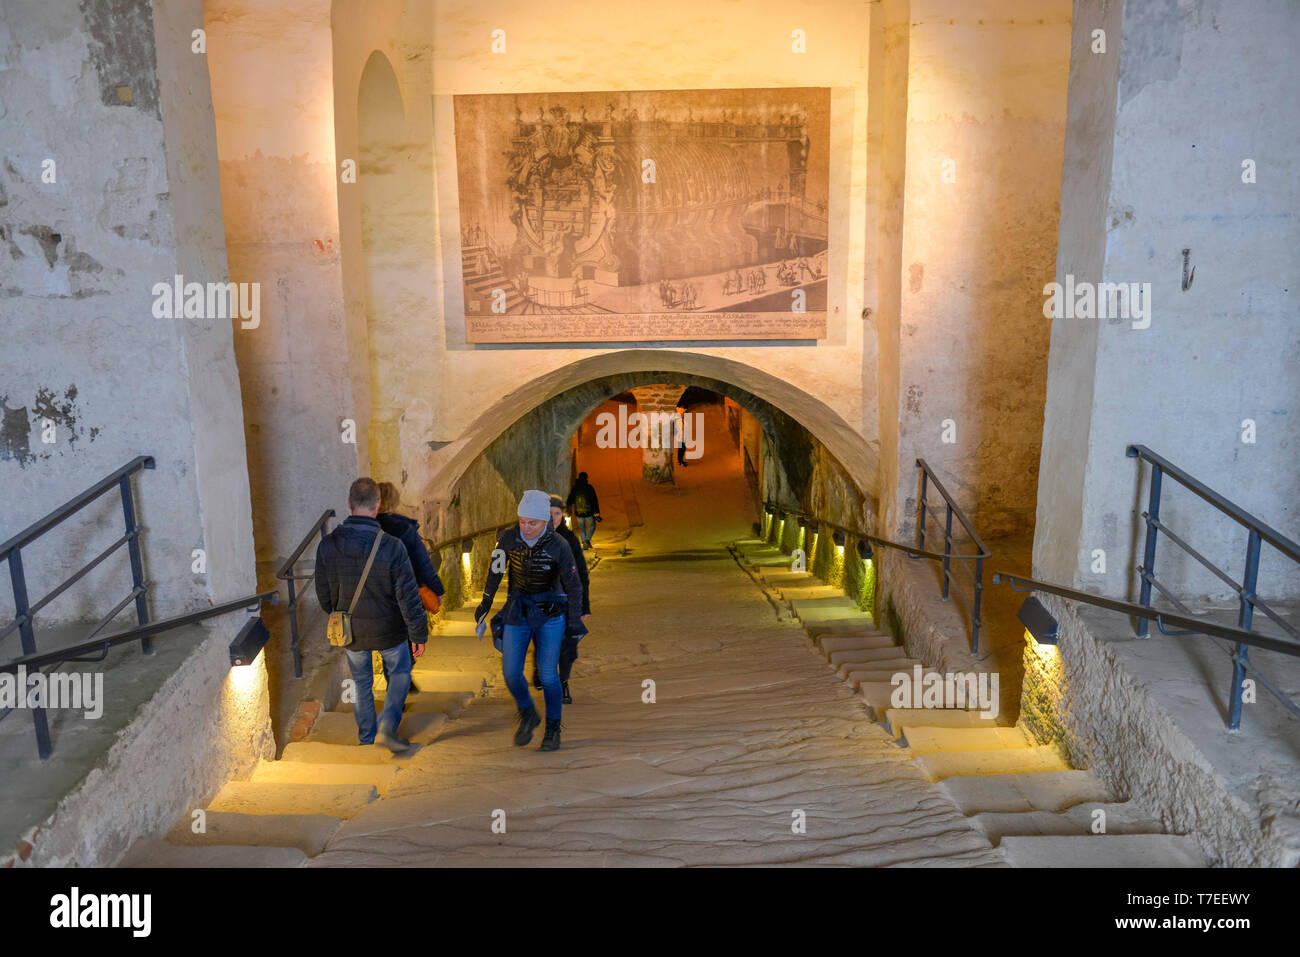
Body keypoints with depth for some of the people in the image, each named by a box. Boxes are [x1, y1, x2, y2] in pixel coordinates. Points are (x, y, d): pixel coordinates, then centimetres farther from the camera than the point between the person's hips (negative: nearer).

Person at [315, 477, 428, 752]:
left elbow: (324, 596, -1)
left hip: (350, 632, 3)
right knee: (400, 673, 22)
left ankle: (367, 737, 35)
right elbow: (408, 598, -18)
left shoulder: (327, 545, -14)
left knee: (362, 682, 23)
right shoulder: (391, 547, -24)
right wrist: (419, 635, -6)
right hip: (388, 631, -3)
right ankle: (387, 727, 10)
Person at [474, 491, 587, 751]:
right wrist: (485, 604, 14)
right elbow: (495, 572, 6)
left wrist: (575, 623, -1)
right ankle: (528, 716, 26)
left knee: (548, 674, -4)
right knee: (510, 673, -2)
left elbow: (574, 586, -6)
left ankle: (553, 728, 18)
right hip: (517, 609, 3)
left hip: (550, 613, -3)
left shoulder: (559, 546, -18)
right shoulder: (508, 538, -12)